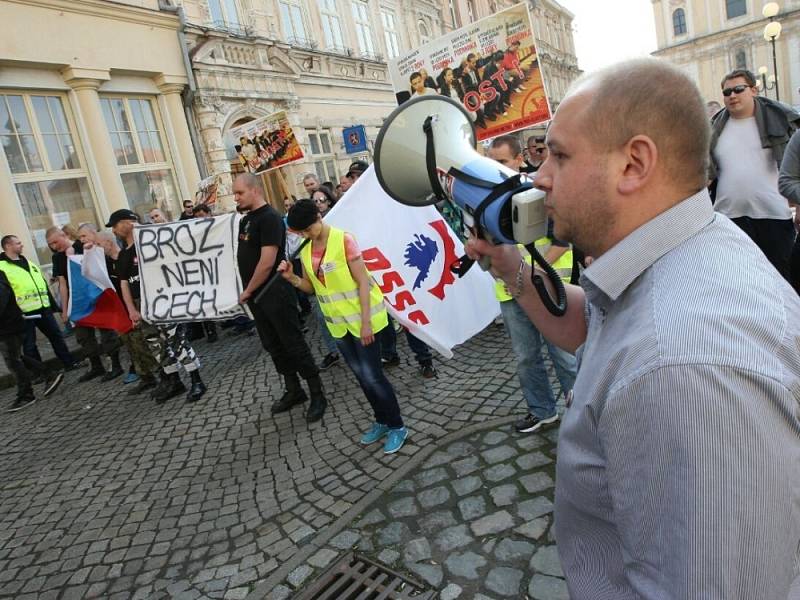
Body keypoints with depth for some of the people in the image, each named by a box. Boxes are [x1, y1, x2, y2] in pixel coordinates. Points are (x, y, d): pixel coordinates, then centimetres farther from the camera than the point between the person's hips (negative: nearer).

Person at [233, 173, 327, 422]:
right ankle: (294, 391, 27)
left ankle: (317, 395, 8)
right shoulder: (246, 219, 13)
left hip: (275, 294, -9)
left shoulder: (270, 218, -15)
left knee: (293, 344, -3)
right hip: (256, 296, 9)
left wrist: (248, 291, -12)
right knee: (273, 345, 14)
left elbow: (267, 262, -21)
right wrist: (248, 291, 11)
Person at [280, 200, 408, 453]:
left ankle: (397, 427, 13)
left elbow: (363, 282, -17)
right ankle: (382, 421, 30)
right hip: (338, 322, 6)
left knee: (372, 375, -3)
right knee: (361, 375, 14)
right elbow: (311, 287, 9)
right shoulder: (306, 250, 3)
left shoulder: (343, 240, -17)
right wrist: (291, 277, -12)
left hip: (360, 318, -6)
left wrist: (365, 322, -20)